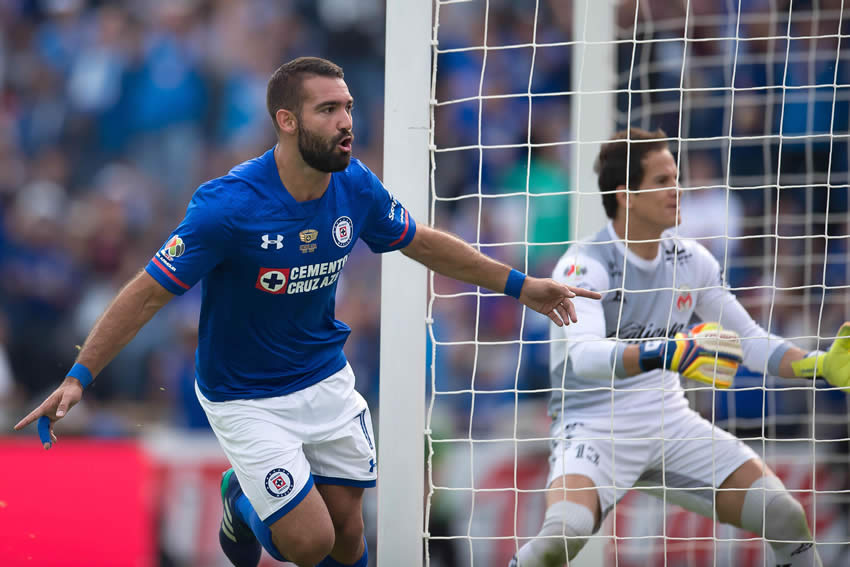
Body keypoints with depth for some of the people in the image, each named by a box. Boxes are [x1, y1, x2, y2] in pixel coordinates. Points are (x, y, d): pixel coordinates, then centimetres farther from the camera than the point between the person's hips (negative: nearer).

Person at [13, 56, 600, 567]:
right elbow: (149, 293, -21)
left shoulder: (356, 187, -10)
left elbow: (424, 243, 9)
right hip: (246, 398, -5)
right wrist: (78, 378, -25)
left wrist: (520, 285, 13)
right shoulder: (227, 205, -28)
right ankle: (243, 498, 22)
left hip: (326, 379, 5)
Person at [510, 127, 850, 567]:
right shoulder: (584, 266, -17)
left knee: (786, 519, -8)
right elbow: (582, 354, -35)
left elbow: (750, 341, 12)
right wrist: (666, 354, -51)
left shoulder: (691, 260, 3)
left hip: (670, 423, 6)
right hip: (594, 427, -6)